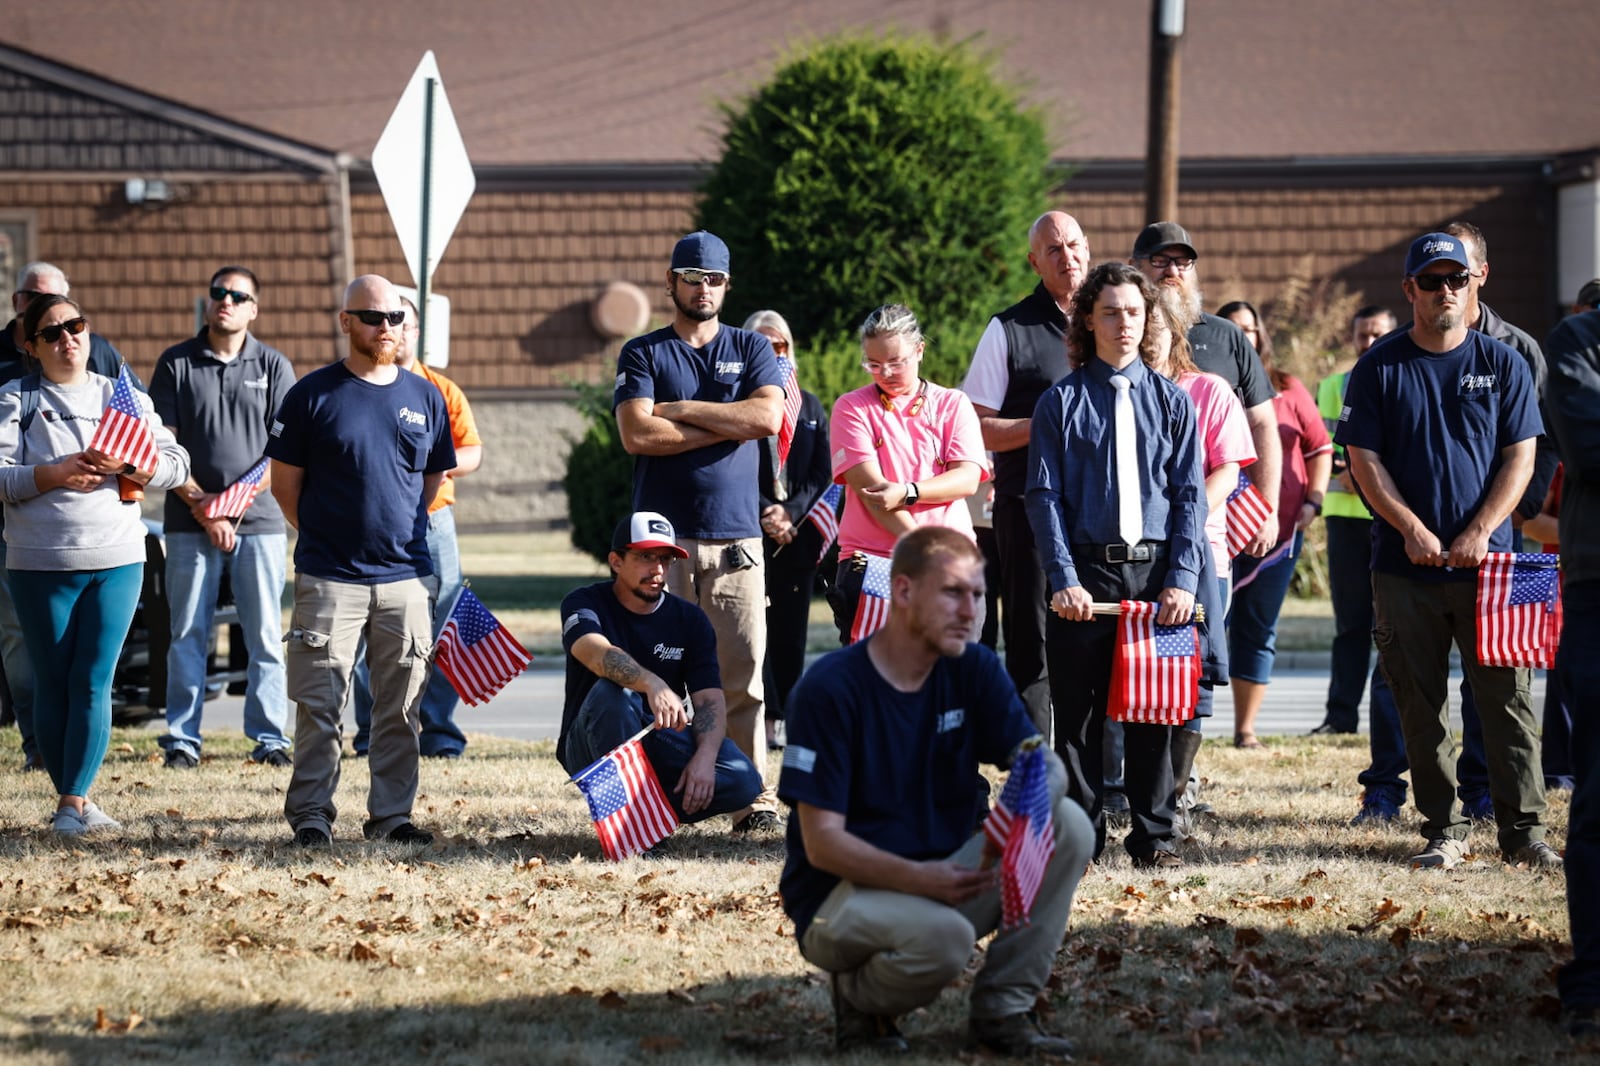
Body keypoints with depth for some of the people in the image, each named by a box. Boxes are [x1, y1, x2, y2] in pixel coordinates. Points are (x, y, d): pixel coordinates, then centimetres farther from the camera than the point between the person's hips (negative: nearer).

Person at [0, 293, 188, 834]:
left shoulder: (123, 397, 10)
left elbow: (176, 463, 4)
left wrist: (125, 465, -14)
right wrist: (56, 474, -20)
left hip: (117, 561, 1)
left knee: (93, 683, -6)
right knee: (52, 684, 4)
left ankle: (72, 802, -3)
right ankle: (75, 800, 13)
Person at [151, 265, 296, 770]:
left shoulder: (273, 366, 7)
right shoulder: (176, 364, 5)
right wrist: (199, 503, -9)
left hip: (259, 519, 0)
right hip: (190, 521, 0)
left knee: (265, 634, 2)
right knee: (188, 634, 1)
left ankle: (269, 737, 8)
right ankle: (182, 739, 6)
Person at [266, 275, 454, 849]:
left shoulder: (425, 397, 10)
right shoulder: (313, 393, -1)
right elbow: (284, 481, 4)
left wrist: (403, 529, 13)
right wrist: (322, 533, 3)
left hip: (405, 573, 3)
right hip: (329, 579, -3)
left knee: (400, 706, 6)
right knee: (319, 704, -3)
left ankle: (391, 813, 14)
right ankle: (310, 815, 3)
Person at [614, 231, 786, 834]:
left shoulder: (751, 350, 15)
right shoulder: (643, 354, 9)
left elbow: (768, 416, -4)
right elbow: (638, 434, -7)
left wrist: (682, 410, -4)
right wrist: (728, 424, -5)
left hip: (735, 539, 1)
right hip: (662, 536, -1)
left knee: (743, 676, -4)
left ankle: (754, 797, -3)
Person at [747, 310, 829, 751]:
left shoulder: (810, 407, 15)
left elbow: (822, 474, 9)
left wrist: (791, 513, -7)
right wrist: (766, 516, -13)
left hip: (798, 534, 4)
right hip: (750, 531, -4)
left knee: (791, 629, 2)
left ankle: (785, 718, 6)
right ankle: (766, 719, -7)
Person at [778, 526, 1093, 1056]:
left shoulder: (975, 669, 2)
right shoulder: (829, 689, -15)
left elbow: (1041, 762, -5)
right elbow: (821, 842, -17)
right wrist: (918, 878, -32)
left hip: (943, 877, 6)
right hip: (840, 894, -6)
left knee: (1069, 826, -15)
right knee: (942, 935, -37)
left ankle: (1003, 1009, -6)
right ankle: (860, 998, -2)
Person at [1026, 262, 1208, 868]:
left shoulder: (1171, 401, 9)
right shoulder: (1061, 402, 5)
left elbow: (1190, 494, 5)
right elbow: (1044, 496, 1)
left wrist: (1183, 579, -6)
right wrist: (1064, 580, -10)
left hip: (1156, 572, 1)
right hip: (1086, 571, -1)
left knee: (1154, 712, 3)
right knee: (1079, 710, 1)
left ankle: (1153, 836, 11)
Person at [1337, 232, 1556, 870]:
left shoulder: (1503, 364, 7)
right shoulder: (1379, 368, 5)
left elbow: (1520, 457, 3)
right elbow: (1363, 458, 2)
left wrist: (1479, 533, -9)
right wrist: (1413, 529, -10)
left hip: (1487, 561, 0)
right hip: (1406, 566, 0)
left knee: (1507, 698, -3)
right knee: (1420, 706, 3)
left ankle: (1523, 829, 1)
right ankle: (1442, 829, 10)